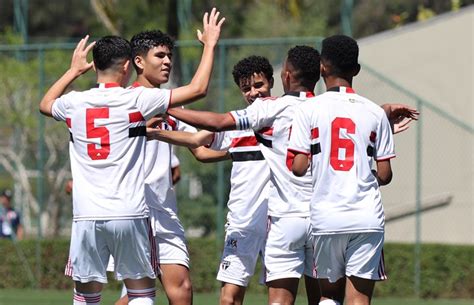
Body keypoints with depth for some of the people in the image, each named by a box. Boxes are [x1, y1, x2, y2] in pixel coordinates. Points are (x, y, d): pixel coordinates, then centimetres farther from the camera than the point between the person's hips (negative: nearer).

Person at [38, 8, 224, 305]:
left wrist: (74, 70, 42)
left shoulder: (75, 103, 6)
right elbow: (197, 89, -3)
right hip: (130, 214, -3)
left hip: (87, 216, 3)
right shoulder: (136, 100, -4)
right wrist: (210, 44, 9)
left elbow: (46, 104, 32)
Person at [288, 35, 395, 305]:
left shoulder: (309, 109, -1)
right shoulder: (375, 113, 4)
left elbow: (298, 167, -6)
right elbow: (385, 175, 4)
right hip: (368, 218, 0)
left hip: (326, 217, 0)